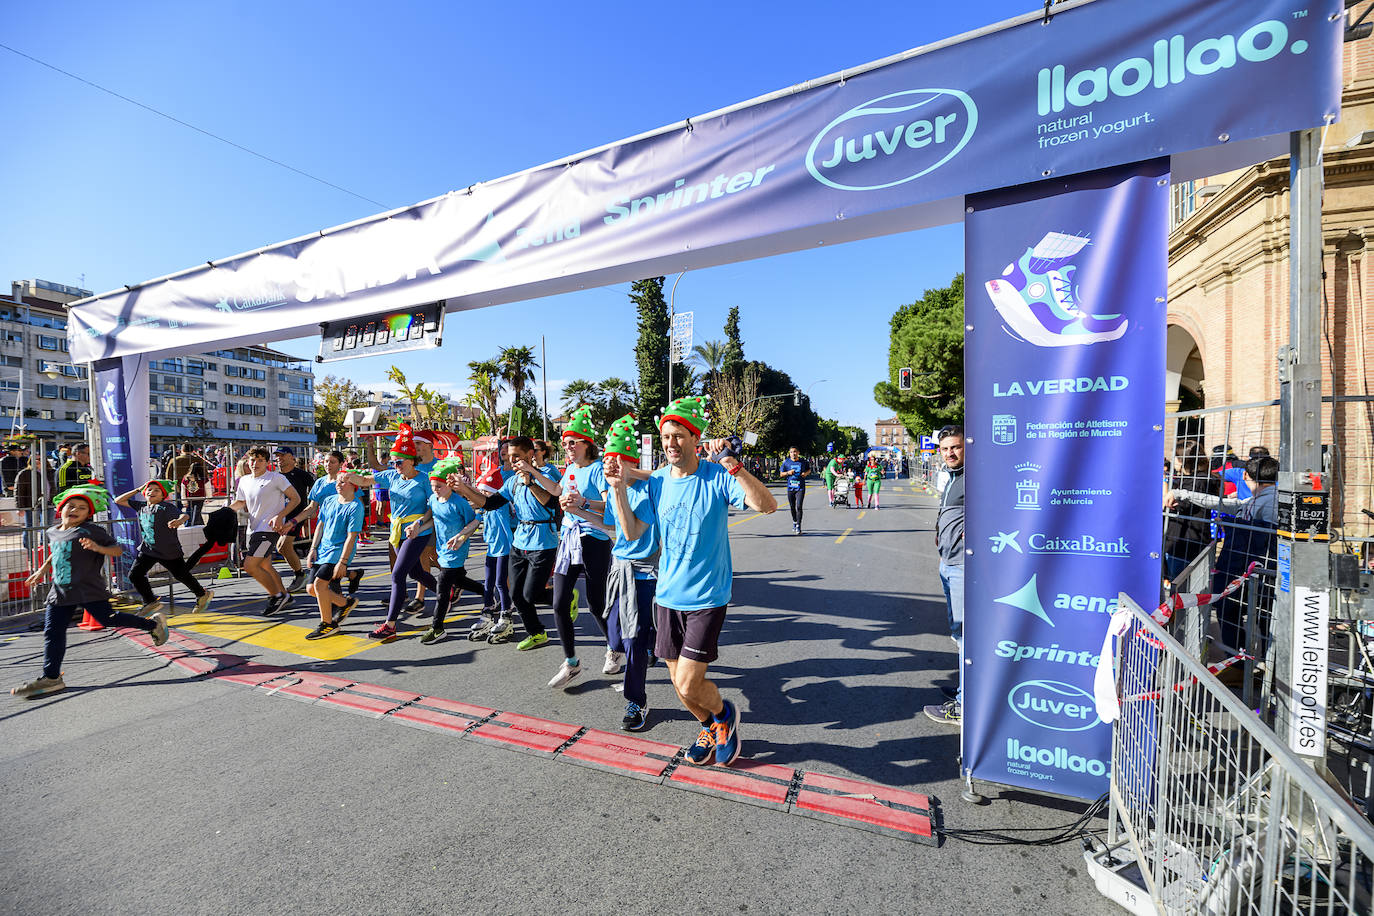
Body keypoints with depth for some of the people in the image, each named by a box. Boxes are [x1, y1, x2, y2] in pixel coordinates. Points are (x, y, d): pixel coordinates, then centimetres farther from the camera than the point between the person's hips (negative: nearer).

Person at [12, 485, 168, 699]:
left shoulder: (91, 531, -10)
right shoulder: (53, 532, 14)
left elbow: (117, 550, -14)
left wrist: (98, 547, -31)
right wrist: (42, 570, 30)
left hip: (89, 589, -7)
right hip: (60, 591, 7)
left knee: (107, 619, -9)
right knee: (53, 631, 6)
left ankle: (153, 623, 12)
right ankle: (51, 677, 12)